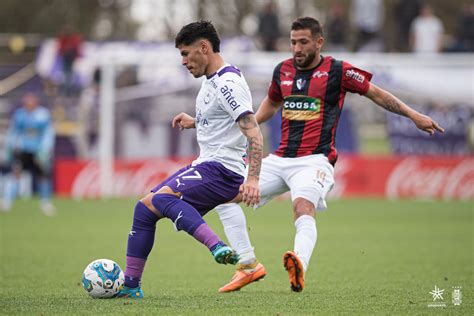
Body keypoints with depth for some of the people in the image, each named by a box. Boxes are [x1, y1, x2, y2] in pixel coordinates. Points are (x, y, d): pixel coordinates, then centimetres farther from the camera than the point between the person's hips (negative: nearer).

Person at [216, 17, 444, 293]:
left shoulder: (337, 71, -3)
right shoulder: (282, 71, 11)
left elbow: (377, 94, 6)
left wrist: (414, 115, 0)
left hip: (315, 160, -6)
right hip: (280, 159, 6)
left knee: (304, 209, -34)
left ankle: (300, 264, -60)